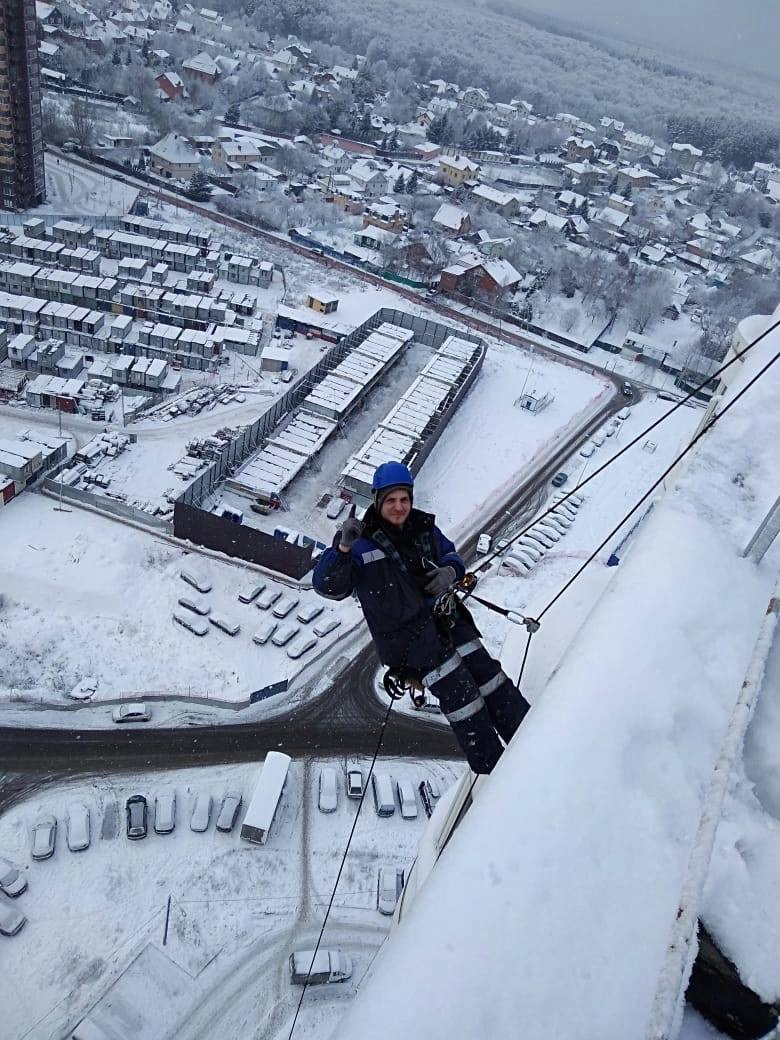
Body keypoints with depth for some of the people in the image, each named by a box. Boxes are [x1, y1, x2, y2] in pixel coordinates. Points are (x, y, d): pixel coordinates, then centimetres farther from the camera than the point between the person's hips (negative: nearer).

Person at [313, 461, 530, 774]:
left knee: (489, 676, 3)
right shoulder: (362, 542, -10)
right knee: (461, 696, -8)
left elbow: (450, 554, 21)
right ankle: (493, 771, 6)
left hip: (447, 617, 6)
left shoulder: (423, 527, 6)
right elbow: (327, 585, -16)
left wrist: (451, 571, -3)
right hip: (409, 636, -6)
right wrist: (343, 547, -33)